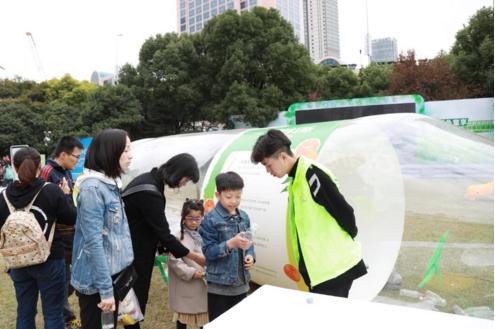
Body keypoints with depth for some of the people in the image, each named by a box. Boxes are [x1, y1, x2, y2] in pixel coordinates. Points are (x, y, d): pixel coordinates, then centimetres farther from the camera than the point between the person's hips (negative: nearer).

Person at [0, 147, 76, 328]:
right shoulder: (51, 191, -15)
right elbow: (72, 218, -6)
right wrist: (65, 196, 8)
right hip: (49, 260, -4)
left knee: (24, 313, 18)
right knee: (53, 314, 7)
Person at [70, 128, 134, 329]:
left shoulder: (111, 183, 7)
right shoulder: (92, 188, -20)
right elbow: (93, 242, -23)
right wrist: (105, 289, -22)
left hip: (114, 274, 8)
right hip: (96, 280, -8)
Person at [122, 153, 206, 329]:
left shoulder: (148, 179, 3)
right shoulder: (150, 193, -28)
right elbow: (163, 233, -25)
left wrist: (164, 246, 6)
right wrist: (194, 256, -16)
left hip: (135, 249, 10)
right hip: (134, 253, -10)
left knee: (137, 297, 20)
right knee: (136, 298, 3)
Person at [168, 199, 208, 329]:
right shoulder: (179, 236, -14)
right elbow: (174, 260, -19)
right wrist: (191, 272, -20)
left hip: (202, 283, 5)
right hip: (185, 285, -5)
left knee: (203, 312, 15)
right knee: (184, 313, 11)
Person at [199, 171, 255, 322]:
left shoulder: (244, 217, 5)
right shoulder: (211, 219, -13)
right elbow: (209, 251, -17)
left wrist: (250, 256, -6)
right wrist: (231, 243, -30)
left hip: (241, 283, 6)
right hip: (219, 285, -5)